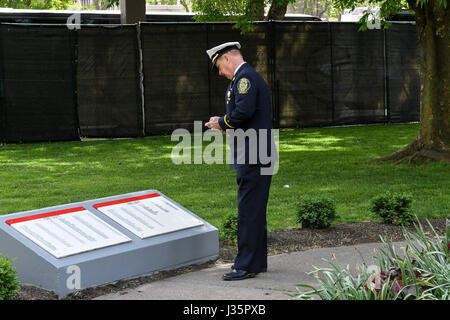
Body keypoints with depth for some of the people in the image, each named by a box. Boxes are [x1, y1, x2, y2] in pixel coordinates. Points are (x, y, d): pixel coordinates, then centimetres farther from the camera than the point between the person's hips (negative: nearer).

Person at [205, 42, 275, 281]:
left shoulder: (245, 77, -13)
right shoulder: (247, 76, 21)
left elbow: (244, 111, -25)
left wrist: (222, 123, -9)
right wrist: (224, 123, 12)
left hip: (252, 159, -11)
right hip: (254, 157, 11)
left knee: (249, 210, -8)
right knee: (254, 210, 15)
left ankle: (246, 265, -5)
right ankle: (258, 261, 23)